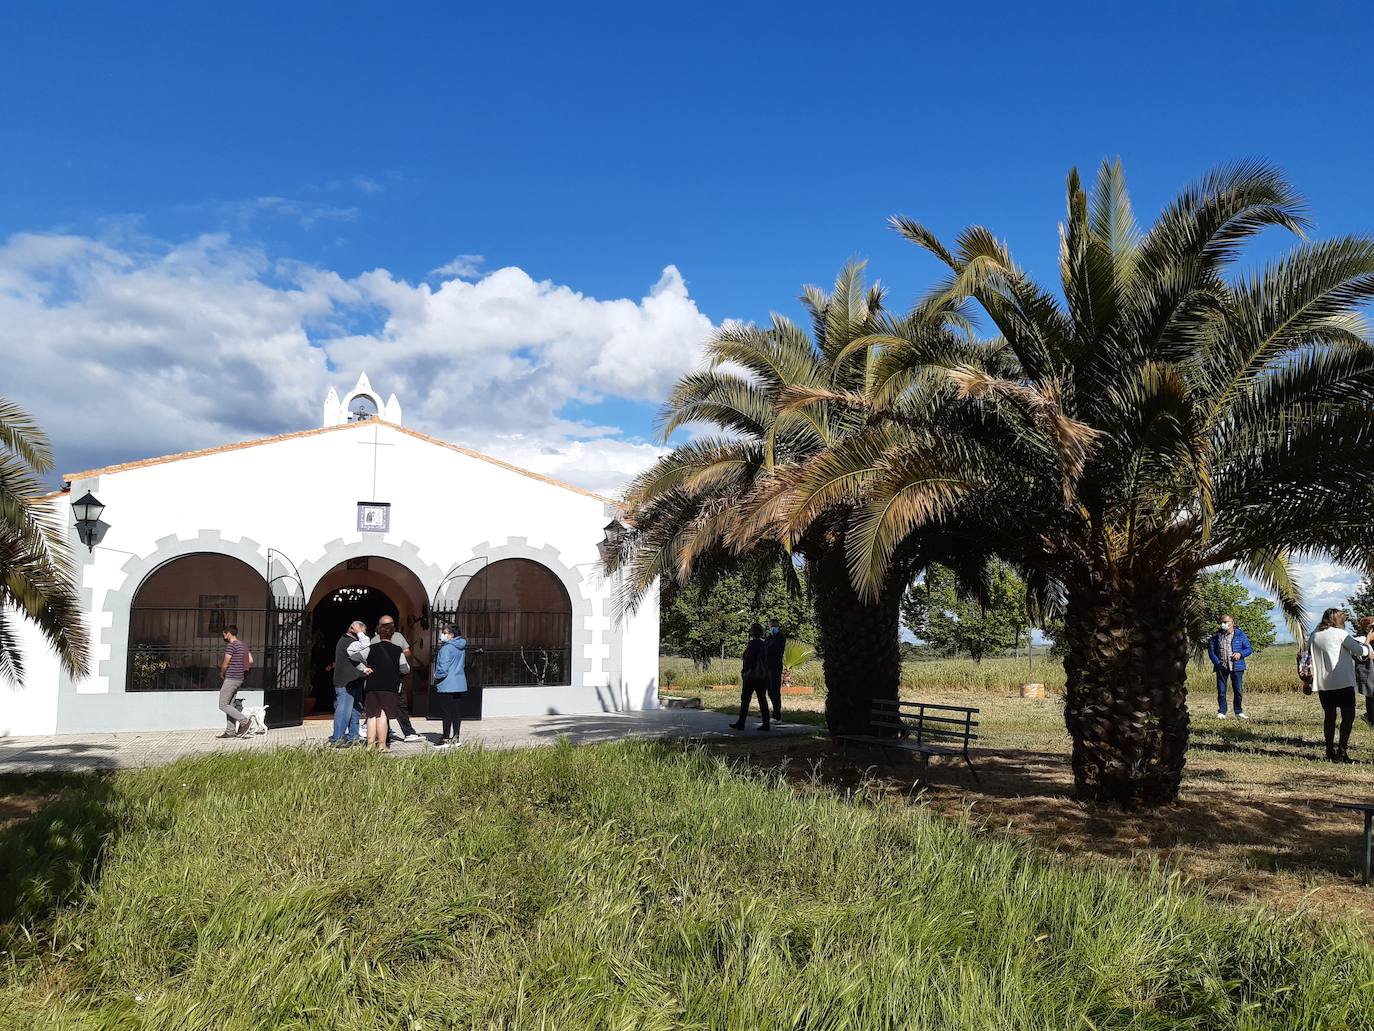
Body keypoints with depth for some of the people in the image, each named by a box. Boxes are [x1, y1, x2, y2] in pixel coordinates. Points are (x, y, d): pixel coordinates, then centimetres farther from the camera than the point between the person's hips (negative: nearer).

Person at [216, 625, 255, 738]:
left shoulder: (231, 646, -15)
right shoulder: (243, 645, 13)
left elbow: (225, 664, -13)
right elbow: (250, 661, 15)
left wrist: (221, 675, 5)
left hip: (231, 679, -9)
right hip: (239, 678, 9)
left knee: (223, 705, -6)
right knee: (230, 705, 11)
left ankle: (245, 721, -13)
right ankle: (230, 731, 9)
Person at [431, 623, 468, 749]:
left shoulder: (446, 648, -15)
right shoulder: (461, 647, 11)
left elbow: (443, 666, -19)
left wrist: (437, 677, -3)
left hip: (447, 685, -8)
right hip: (460, 685, 8)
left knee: (446, 713, -2)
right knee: (456, 713, 10)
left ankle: (446, 740, 1)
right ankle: (455, 739, 14)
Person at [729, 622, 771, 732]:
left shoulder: (752, 643, -14)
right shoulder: (764, 644, 9)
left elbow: (748, 659, -15)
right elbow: (766, 660, 13)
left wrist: (743, 671, -6)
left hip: (751, 676, -7)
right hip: (763, 676, 7)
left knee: (745, 699, 0)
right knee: (762, 699, 8)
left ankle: (741, 723, 3)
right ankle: (766, 724, 6)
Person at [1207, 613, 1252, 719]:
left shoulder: (1240, 634, 2)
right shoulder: (1216, 636, 5)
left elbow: (1249, 649, 4)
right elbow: (1211, 650, 7)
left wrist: (1240, 654, -16)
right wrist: (1216, 662, -7)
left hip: (1237, 667, -1)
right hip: (1221, 667, 1)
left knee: (1238, 690, 2)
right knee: (1221, 691, 2)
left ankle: (1239, 712, 14)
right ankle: (1221, 712, 9)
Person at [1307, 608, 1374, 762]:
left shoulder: (1313, 636, 10)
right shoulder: (1339, 634, -6)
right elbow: (1361, 652, -5)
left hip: (1322, 684, 6)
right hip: (1342, 682, -6)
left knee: (1330, 716, 12)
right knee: (1348, 715, -2)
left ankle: (1330, 752, 14)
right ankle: (1342, 751, -10)